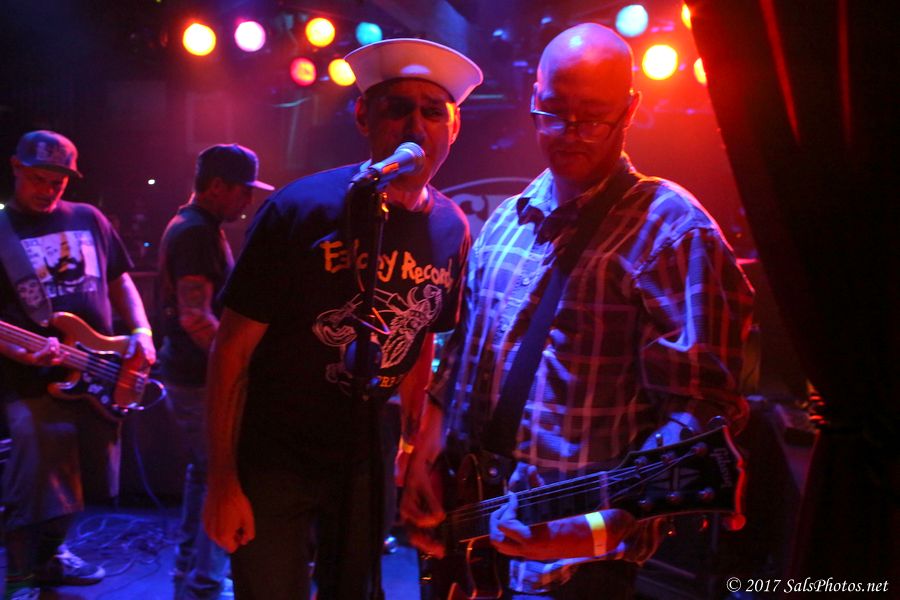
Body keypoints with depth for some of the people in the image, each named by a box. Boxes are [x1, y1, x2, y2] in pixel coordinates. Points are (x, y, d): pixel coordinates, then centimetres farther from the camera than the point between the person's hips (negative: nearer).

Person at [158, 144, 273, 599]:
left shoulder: (196, 225, 13)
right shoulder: (196, 232, -19)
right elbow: (196, 318, -28)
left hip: (192, 373, 11)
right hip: (200, 379, -11)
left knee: (205, 471, 19)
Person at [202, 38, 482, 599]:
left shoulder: (452, 230, -5)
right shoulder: (301, 209, -19)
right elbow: (233, 348, -14)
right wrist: (223, 482, -14)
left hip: (365, 462, 5)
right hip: (273, 460, -4)